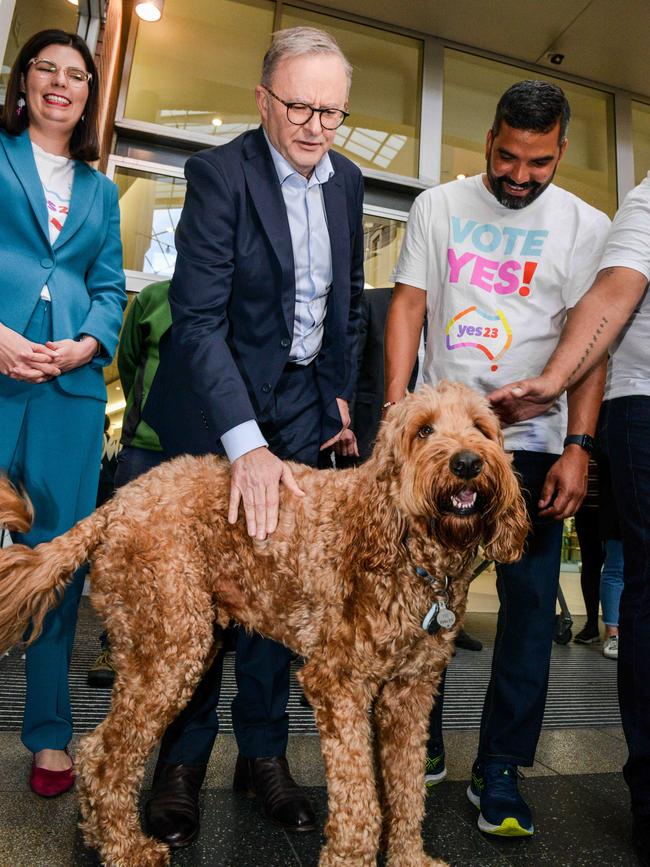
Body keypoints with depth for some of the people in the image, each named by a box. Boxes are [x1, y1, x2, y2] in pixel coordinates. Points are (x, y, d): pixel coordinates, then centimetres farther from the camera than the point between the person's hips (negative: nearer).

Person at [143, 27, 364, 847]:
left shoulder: (346, 179, 7)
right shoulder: (219, 172, -12)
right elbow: (198, 316, -21)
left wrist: (340, 392, 12)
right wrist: (245, 441, -29)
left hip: (303, 404, 5)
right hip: (218, 403, -4)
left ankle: (263, 750, 22)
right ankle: (182, 758, 21)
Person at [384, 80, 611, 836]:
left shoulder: (584, 225, 4)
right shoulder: (438, 206, 7)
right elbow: (408, 306, 3)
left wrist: (577, 448, -11)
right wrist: (394, 414, -7)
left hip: (531, 443, 0)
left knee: (530, 603, 2)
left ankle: (499, 769, 19)